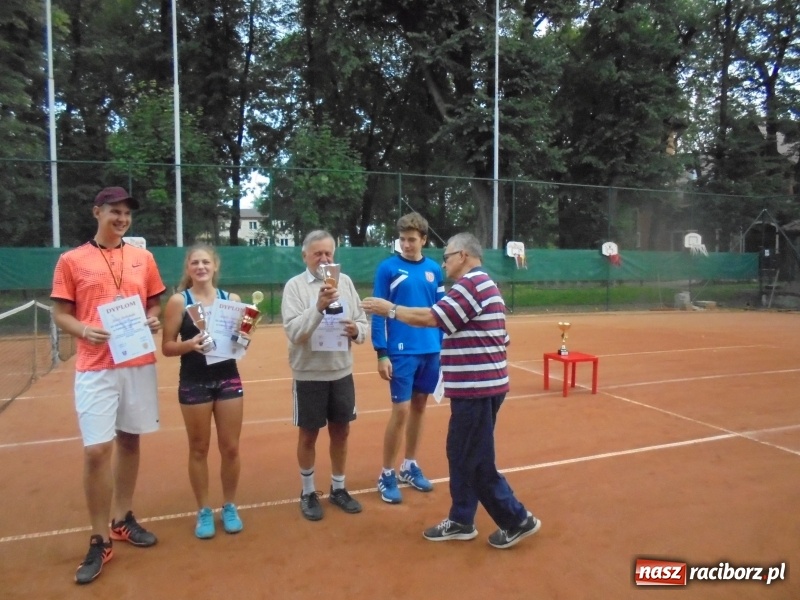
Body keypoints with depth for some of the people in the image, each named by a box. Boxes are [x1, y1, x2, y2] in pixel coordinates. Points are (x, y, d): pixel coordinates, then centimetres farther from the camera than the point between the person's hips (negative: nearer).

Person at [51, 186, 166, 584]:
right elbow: (60, 314, 2)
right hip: (95, 368, -3)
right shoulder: (71, 260, 1)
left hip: (139, 364, 3)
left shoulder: (143, 258, 9)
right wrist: (84, 331, -17)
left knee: (129, 441, 13)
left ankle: (122, 519, 31)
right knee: (96, 451, -6)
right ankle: (99, 541, 11)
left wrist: (154, 321, -6)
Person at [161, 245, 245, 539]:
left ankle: (229, 507, 27)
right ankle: (204, 511, 26)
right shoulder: (178, 301, -5)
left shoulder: (231, 299, 2)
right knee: (199, 449, 9)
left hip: (228, 378, 2)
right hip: (194, 382, -2)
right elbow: (167, 346, -6)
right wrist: (190, 343, -24)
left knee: (230, 448, 9)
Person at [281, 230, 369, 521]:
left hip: (341, 372, 4)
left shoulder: (345, 281, 3)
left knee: (341, 432, 16)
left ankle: (338, 489, 35)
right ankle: (308, 493, 30)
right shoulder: (295, 285, -9)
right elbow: (293, 331, -19)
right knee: (308, 435, 11)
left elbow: (362, 322, 5)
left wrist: (357, 330, -17)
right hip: (309, 374, -4)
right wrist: (318, 307, -32)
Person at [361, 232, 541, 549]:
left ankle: (518, 520, 16)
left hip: (477, 388, -11)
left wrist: (389, 309, -7)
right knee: (460, 455, 15)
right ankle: (461, 521, 26)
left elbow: (429, 318, -20)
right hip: (478, 386, 11)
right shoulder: (481, 284, 17)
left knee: (476, 461, 1)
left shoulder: (472, 284, -16)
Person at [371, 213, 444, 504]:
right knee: (400, 411, -3)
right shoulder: (388, 268, -6)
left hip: (431, 351, 5)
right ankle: (387, 475, 13)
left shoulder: (434, 269, 6)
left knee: (419, 406, 13)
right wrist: (381, 353, -12)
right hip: (401, 352, -4)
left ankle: (410, 466, 29)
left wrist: (444, 347, 8)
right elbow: (378, 313, -7)